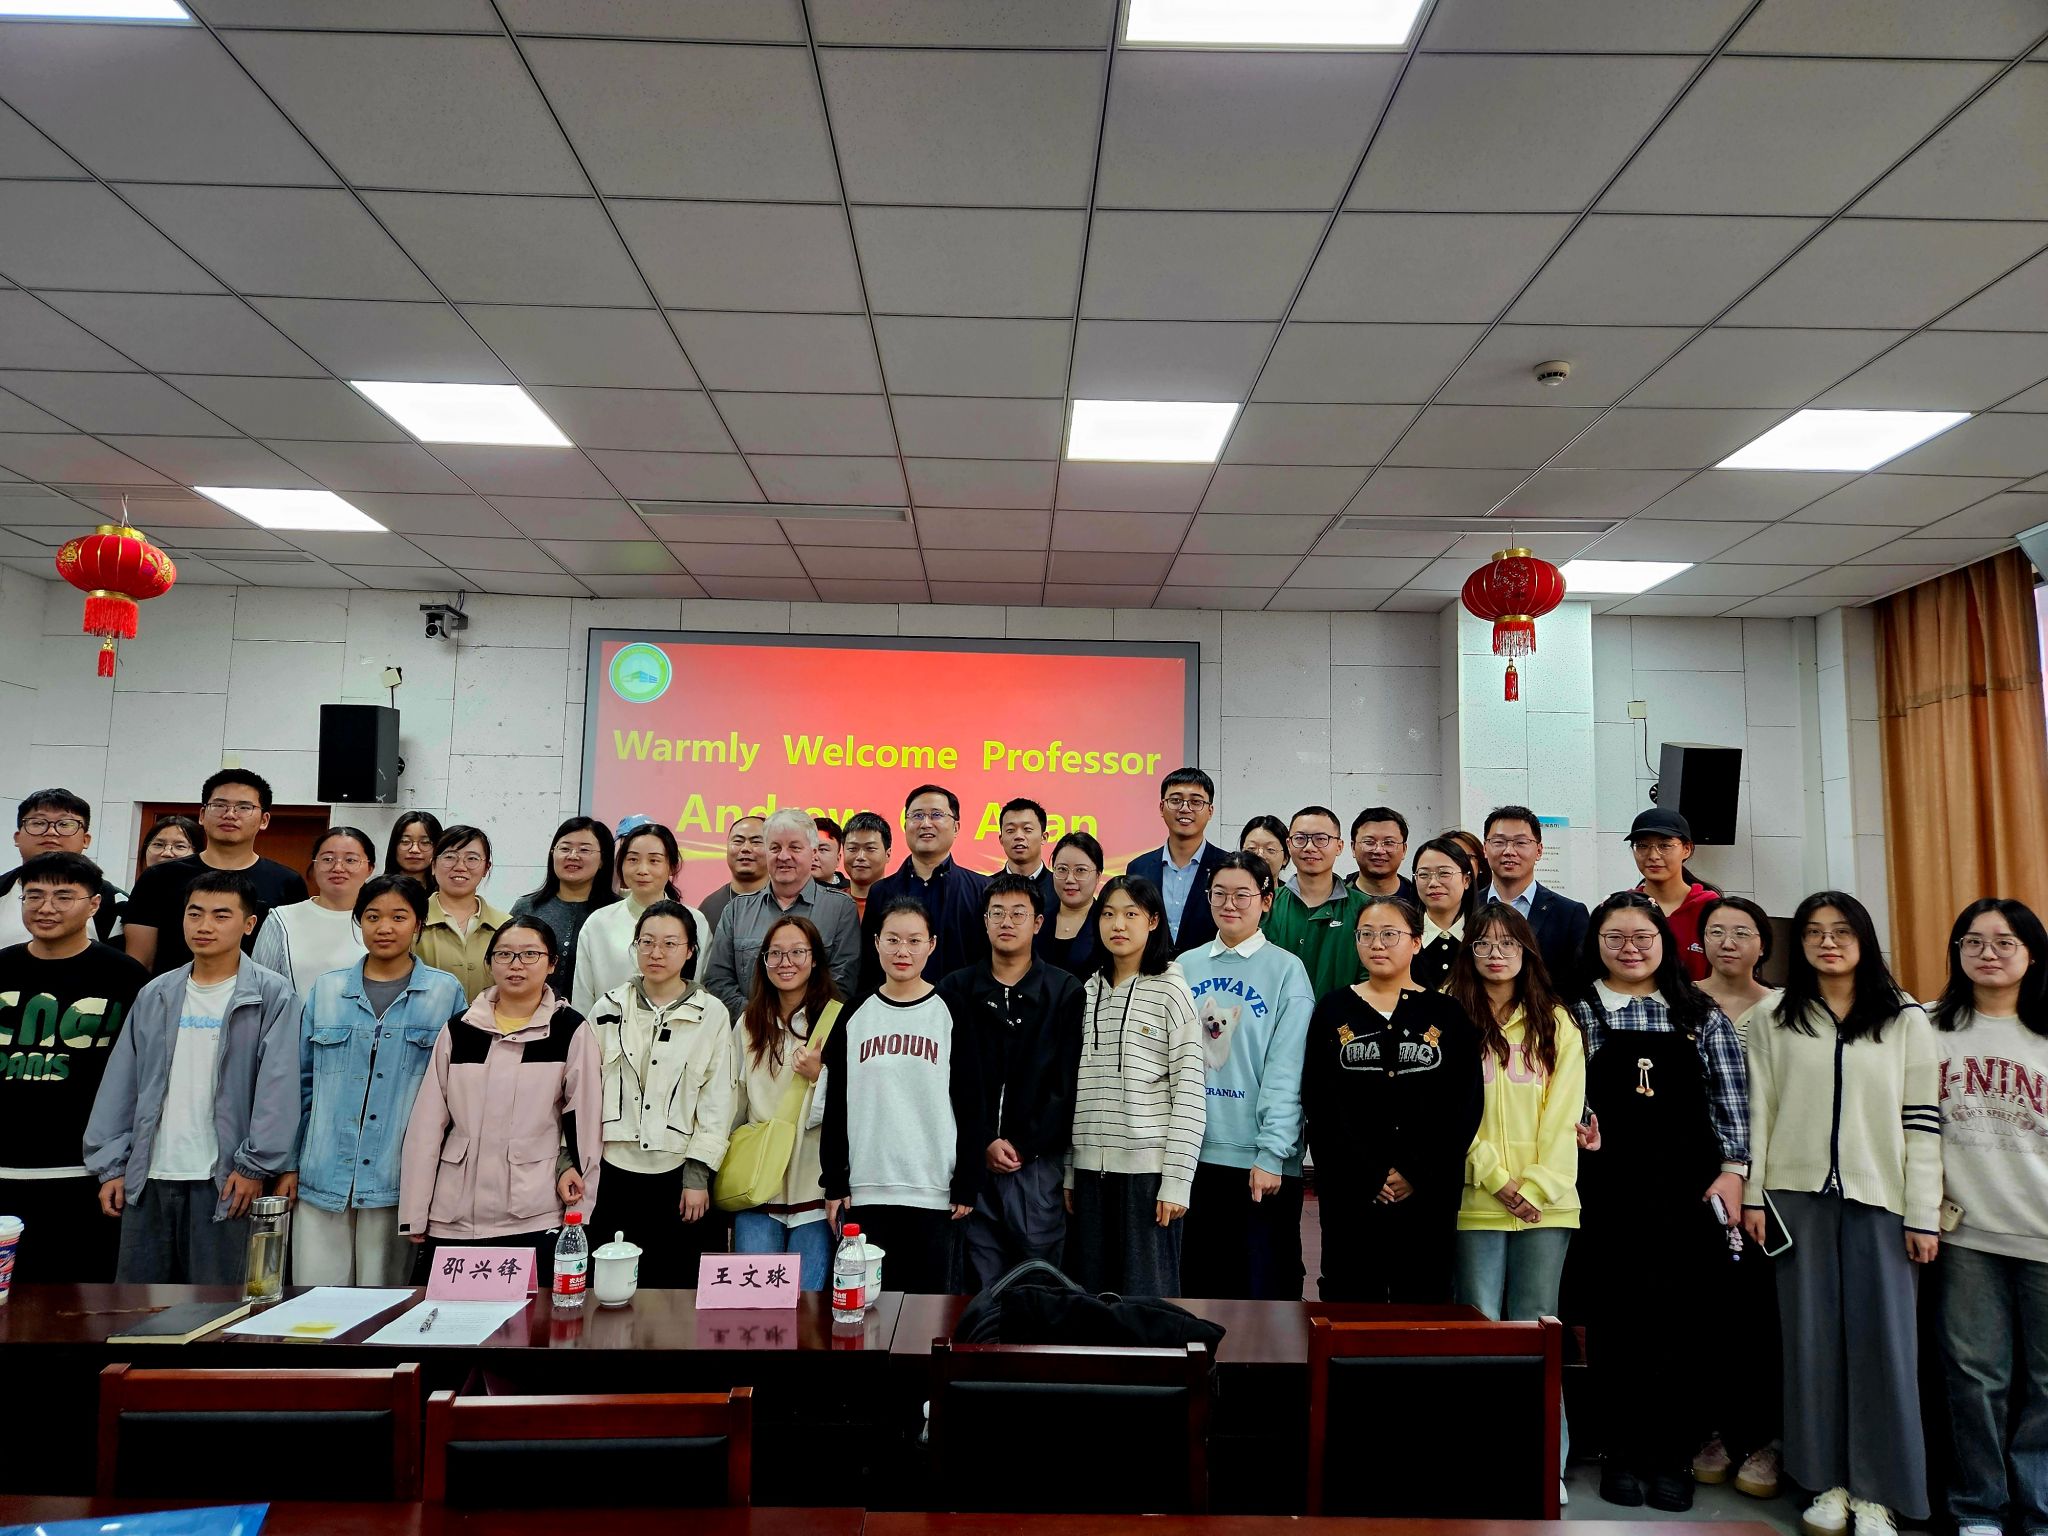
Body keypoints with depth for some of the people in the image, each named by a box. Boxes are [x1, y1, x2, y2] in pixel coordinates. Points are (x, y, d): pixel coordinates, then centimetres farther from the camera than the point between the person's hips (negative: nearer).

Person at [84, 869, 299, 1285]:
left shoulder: (272, 995, -5)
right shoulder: (155, 995, 9)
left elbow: (277, 1087, -10)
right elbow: (120, 1085, 11)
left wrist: (255, 1165, -13)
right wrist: (110, 1165, 7)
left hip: (223, 1177, -4)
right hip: (148, 1176, 5)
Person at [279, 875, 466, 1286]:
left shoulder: (446, 993, 1)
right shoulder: (326, 990, 8)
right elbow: (302, 1083, 12)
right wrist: (289, 1164, 9)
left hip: (398, 1177, -2)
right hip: (322, 1175, 2)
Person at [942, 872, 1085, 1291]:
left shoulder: (1065, 992, 3)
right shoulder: (957, 989, 8)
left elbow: (1066, 1082, -2)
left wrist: (1023, 1146, -8)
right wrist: (984, 1144, -8)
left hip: (1038, 1162, -1)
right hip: (973, 1161, 1)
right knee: (980, 1285, 5)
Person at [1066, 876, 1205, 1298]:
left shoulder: (1170, 990, -4)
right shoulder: (1089, 991, 10)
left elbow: (1190, 1093, -7)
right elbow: (1073, 1087, 12)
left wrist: (1177, 1180, -12)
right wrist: (1066, 1170, 9)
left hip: (1148, 1169, -5)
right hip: (1090, 1169, 5)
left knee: (1147, 1292, 0)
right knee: (1090, 1291, 10)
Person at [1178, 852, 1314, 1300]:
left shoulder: (1285, 970, -3)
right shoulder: (1186, 967, 8)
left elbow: (1285, 1071, -8)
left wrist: (1272, 1154, -14)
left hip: (1260, 1160, -4)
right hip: (1193, 1151, 4)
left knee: (1266, 1282, 4)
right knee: (1199, 1280, 12)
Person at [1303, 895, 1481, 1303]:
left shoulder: (1447, 1015, 6)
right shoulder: (1334, 1010, 6)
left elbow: (1466, 1105, 0)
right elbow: (1319, 1103, -1)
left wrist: (1418, 1174, -10)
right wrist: (1366, 1176, -10)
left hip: (1429, 1194, 0)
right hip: (1349, 1193, 0)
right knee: (1351, 1305, 3)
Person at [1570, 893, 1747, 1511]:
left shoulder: (1700, 1014, 8)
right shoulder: (1577, 1013, 4)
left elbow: (1728, 1098, 6)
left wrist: (1732, 1168, -2)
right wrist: (1577, 1131, -14)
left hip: (1688, 1192, 1)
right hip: (1607, 1193, -1)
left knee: (1682, 1320, 3)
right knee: (1615, 1320, 5)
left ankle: (1672, 1455, 18)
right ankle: (1623, 1453, 18)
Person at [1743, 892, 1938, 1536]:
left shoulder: (1906, 1019, 5)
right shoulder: (1772, 1019, 6)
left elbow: (1922, 1120, 1)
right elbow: (1758, 1110, 4)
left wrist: (1924, 1215, -3)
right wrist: (1751, 1196, -1)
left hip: (1879, 1198, -1)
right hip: (1798, 1197, 1)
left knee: (1881, 1338, 1)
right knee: (1812, 1336, 5)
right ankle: (1830, 1482, 16)